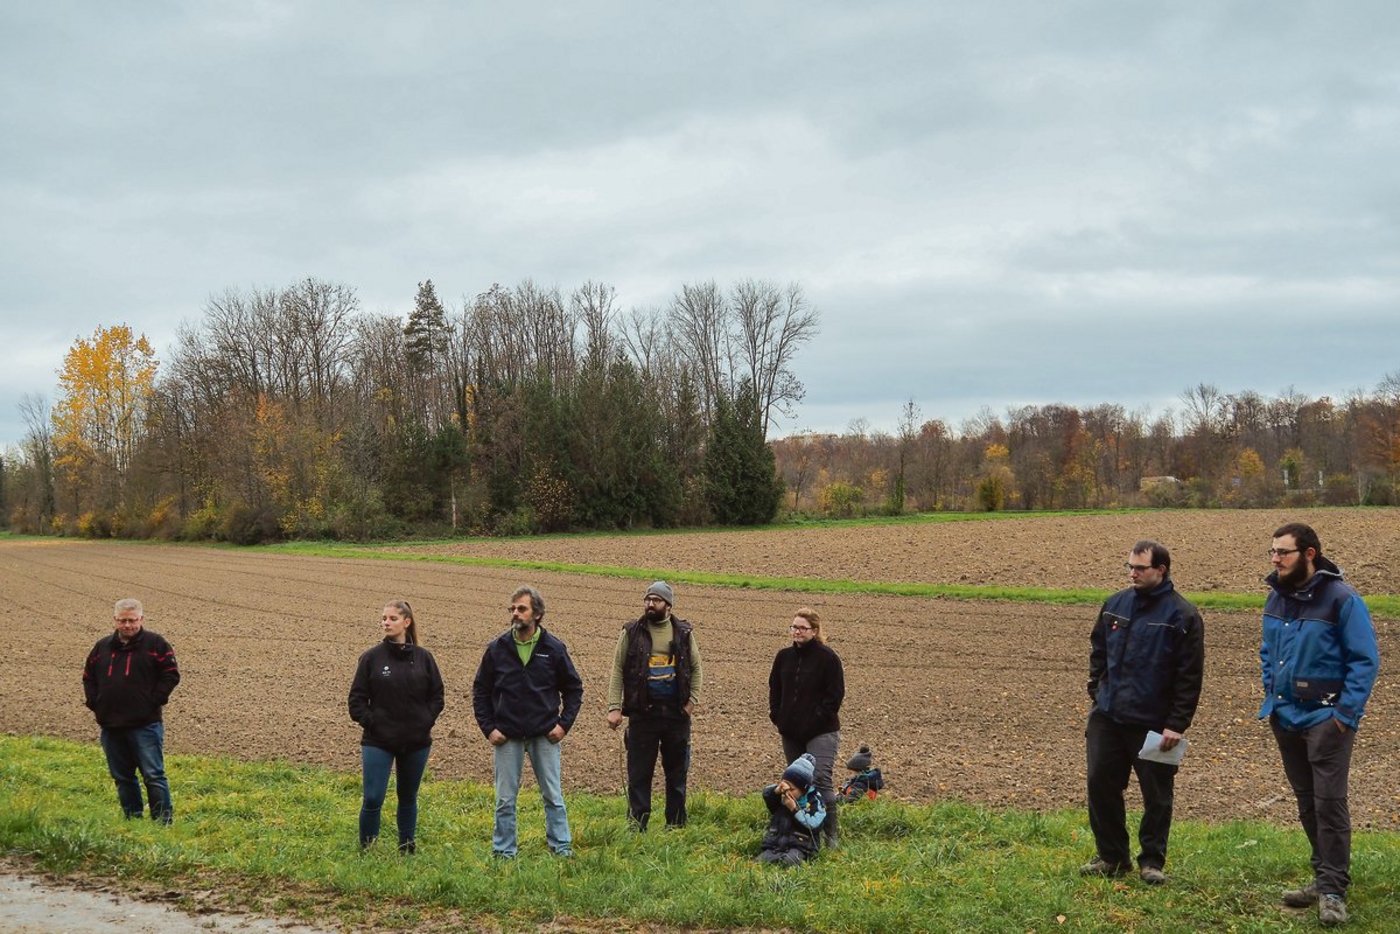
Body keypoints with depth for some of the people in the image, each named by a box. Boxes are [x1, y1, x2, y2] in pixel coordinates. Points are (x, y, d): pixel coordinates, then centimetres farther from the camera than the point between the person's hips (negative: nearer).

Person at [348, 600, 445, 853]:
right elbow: (357, 699, 1)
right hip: (378, 742, -2)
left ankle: (408, 849, 27)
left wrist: (426, 721, -2)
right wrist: (370, 722, -9)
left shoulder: (423, 657, 1)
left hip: (416, 742, 2)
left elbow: (437, 695, 9)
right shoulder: (372, 658, -3)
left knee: (408, 798, 14)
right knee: (372, 799, -8)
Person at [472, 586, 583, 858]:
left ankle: (562, 848, 14)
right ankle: (504, 852, 14)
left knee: (553, 796, 5)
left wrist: (564, 724, -2)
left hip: (545, 736, -1)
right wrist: (488, 728, 0)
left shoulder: (553, 648, -1)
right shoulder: (497, 648, 0)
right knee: (505, 799, 5)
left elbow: (573, 689, 8)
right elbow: (480, 691, 8)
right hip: (507, 737, 1)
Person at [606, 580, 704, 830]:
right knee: (639, 772, -1)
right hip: (642, 713, -1)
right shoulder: (632, 633, 2)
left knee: (677, 772, 8)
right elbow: (618, 671, -1)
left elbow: (696, 669, 11)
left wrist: (692, 701, -1)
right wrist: (614, 707, -8)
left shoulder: (684, 633, 7)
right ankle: (636, 824, 5)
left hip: (676, 713, 2)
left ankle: (676, 825, 17)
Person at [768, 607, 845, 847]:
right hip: (790, 732, 6)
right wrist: (776, 715, 7)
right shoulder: (784, 656, 8)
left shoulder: (827, 657, -8)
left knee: (821, 780, -14)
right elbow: (774, 688, 18)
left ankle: (830, 834, -7)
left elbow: (836, 692, -8)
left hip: (821, 732, -6)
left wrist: (820, 717, -12)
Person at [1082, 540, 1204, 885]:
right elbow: (1098, 651, 19)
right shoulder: (1115, 605, 6)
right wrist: (1097, 692, 9)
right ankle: (1111, 856, 20)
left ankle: (1152, 861, 19)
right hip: (1106, 717, 5)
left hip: (1153, 724, -5)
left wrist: (1177, 725, -13)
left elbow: (1189, 676, -10)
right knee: (1101, 785, 7)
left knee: (1157, 795, 5)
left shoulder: (1182, 616, -9)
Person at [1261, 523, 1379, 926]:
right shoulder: (1276, 597, 7)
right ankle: (1326, 876, 25)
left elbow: (1365, 661, -13)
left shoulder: (1341, 598, -14)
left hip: (1325, 719, -7)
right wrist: (1272, 696, 10)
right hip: (1286, 718, 7)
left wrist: (1346, 715, -15)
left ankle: (1333, 890, 0)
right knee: (1307, 803, 14)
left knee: (1329, 803, -6)